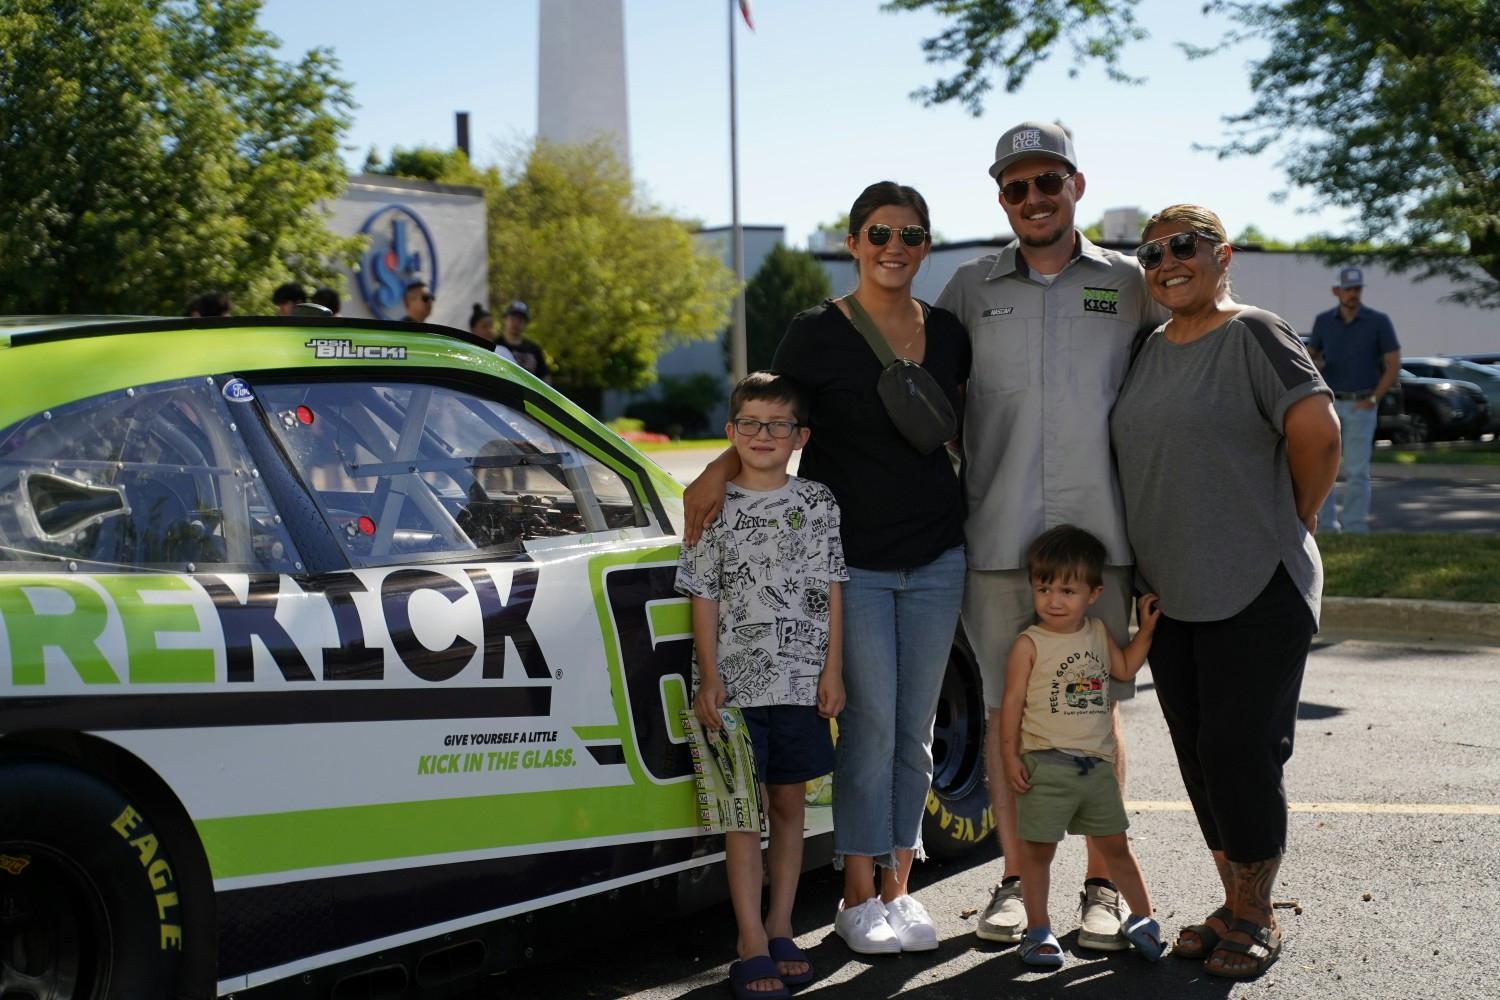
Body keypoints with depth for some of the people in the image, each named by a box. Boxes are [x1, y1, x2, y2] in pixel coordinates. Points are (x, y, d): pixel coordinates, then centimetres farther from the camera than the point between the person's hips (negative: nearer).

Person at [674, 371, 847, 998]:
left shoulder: (819, 505, 5)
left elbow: (832, 592, 5)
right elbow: (704, 598, 0)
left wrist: (832, 671, 0)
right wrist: (709, 677, -6)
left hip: (801, 682, 2)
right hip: (736, 682, -2)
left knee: (789, 804, 9)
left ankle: (780, 930, 19)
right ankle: (752, 946, -1)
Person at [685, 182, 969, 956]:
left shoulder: (947, 333, 6)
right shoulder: (818, 333, -7)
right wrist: (719, 472, -24)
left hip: (937, 556, 4)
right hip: (851, 557, -4)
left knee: (915, 731, 8)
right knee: (870, 725, -4)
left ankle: (898, 885, 19)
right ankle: (858, 894, 8)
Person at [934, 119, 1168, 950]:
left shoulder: (1129, 284, 7)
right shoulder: (970, 288, 8)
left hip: (1098, 533, -1)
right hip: (997, 538, 1)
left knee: (1098, 711, 4)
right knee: (1005, 709, 6)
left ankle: (1102, 886, 14)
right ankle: (1014, 880, 17)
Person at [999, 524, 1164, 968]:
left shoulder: (1098, 633, 7)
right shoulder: (1029, 645, -9)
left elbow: (1125, 668, 22)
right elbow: (1013, 702, -8)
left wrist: (1147, 627, 12)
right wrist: (1010, 756, -13)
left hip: (1096, 765, 5)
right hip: (1045, 765, -4)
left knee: (1115, 845, 12)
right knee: (1038, 849, 2)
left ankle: (1142, 919, 23)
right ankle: (1038, 930, 12)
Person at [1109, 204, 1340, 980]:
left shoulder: (1254, 335, -9)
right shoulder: (1149, 351, 13)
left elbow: (1317, 429, -20)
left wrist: (1297, 517, -7)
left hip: (1256, 593, -7)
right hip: (1170, 594, 7)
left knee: (1239, 754, -4)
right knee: (1199, 758, 12)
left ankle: (1256, 920, 12)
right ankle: (1233, 906, 25)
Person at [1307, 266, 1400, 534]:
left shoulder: (1378, 322, -3)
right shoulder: (1323, 321, 5)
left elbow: (1394, 365, -2)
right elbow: (1311, 354, 15)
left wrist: (1373, 399, -9)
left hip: (1361, 406, -3)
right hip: (1328, 403, 3)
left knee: (1356, 470, -3)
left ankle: (1355, 526, 3)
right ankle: (1327, 524, 10)